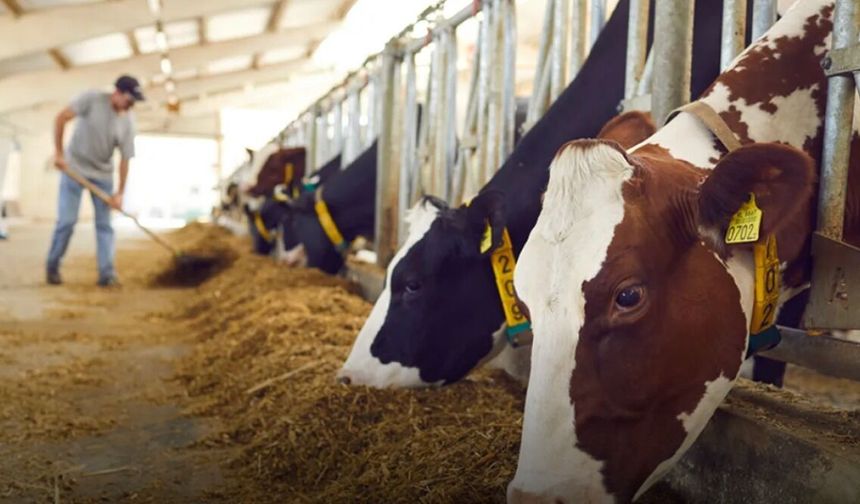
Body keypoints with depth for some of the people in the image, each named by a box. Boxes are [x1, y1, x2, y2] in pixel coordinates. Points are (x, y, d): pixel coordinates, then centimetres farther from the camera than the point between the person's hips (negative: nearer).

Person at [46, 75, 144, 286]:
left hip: (103, 175, 3)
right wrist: (59, 153, -19)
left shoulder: (127, 122, -8)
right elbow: (61, 118, -15)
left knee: (104, 224, -1)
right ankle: (52, 267, 14)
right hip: (74, 169, -3)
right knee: (67, 221, -4)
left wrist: (120, 192, -9)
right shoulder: (92, 99, -16)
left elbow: (125, 159, -7)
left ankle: (107, 274, 1)